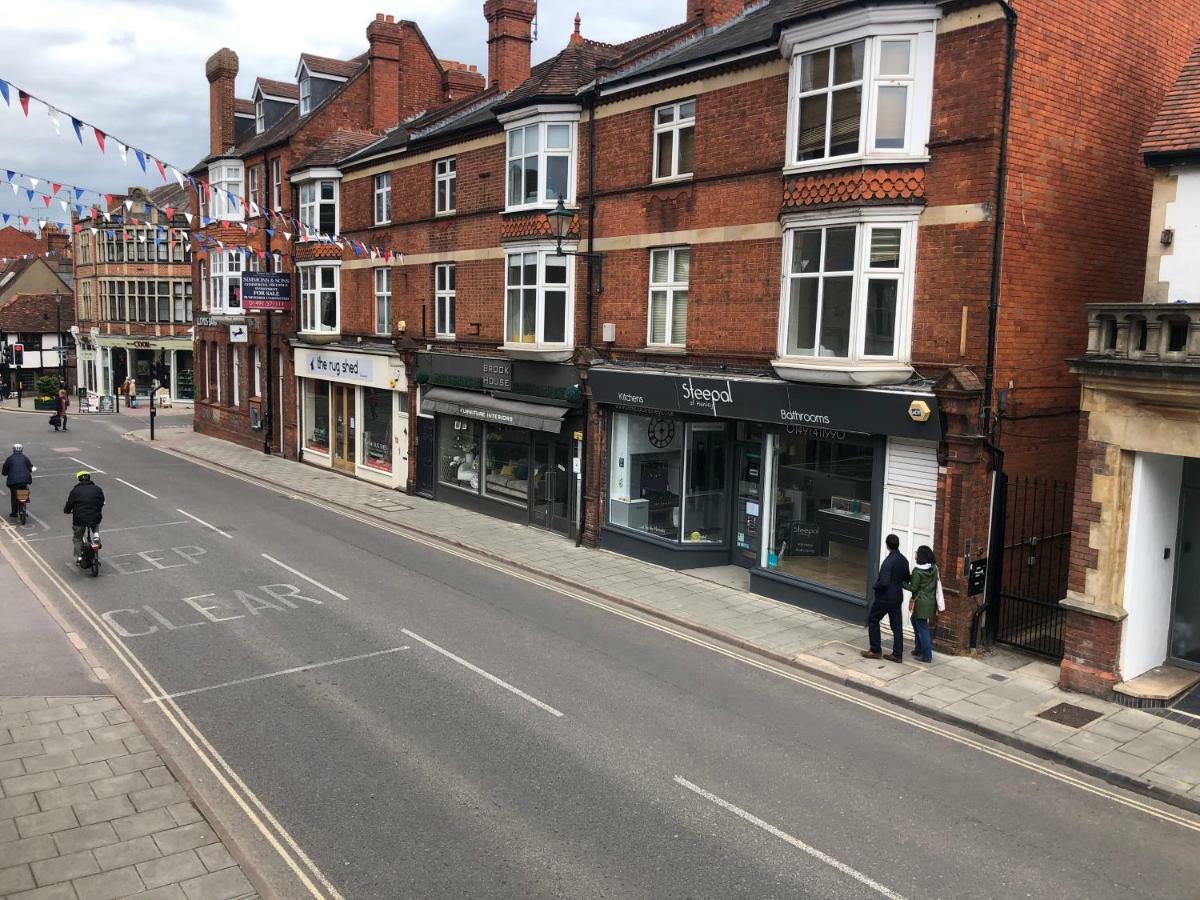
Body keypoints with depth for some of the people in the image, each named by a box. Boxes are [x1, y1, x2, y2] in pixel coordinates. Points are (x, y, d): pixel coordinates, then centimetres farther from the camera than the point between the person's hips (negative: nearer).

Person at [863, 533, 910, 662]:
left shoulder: (888, 561, -24)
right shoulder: (903, 560, 1)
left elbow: (884, 582, -28)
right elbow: (907, 579, 12)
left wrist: (875, 586, -9)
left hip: (885, 598, -7)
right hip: (898, 597, 7)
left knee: (872, 620, 9)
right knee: (897, 625, 11)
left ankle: (875, 650, 12)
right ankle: (897, 654, 14)